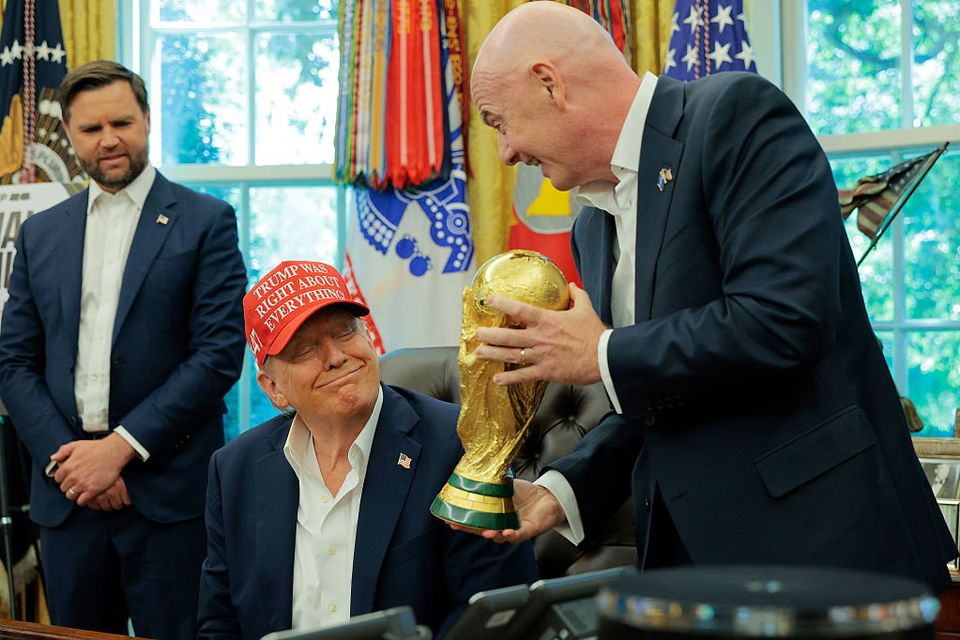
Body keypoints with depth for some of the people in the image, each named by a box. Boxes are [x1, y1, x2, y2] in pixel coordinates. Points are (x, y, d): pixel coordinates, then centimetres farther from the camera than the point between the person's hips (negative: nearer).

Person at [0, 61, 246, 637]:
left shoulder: (206, 222, 0)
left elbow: (220, 353, -8)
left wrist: (121, 448, -12)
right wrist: (63, 457, -6)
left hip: (169, 492, -4)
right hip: (67, 491, 4)